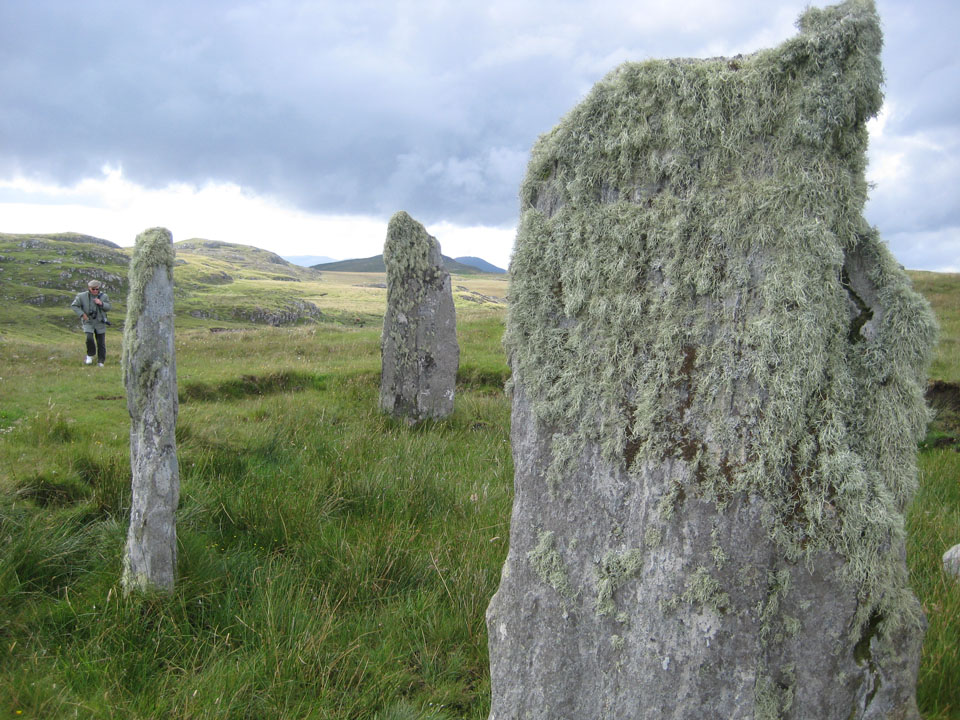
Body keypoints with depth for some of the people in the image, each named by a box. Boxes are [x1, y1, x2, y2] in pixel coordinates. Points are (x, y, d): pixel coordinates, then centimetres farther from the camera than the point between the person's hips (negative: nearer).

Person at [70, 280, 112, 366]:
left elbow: (108, 307, 2)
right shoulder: (82, 296, -5)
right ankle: (90, 355, 5)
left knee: (101, 342, 2)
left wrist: (101, 303, -18)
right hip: (88, 322, -2)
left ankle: (100, 362, 15)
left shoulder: (103, 296, 1)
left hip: (100, 323, 2)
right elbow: (74, 305, 1)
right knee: (89, 338, -22)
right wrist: (81, 314, -10)